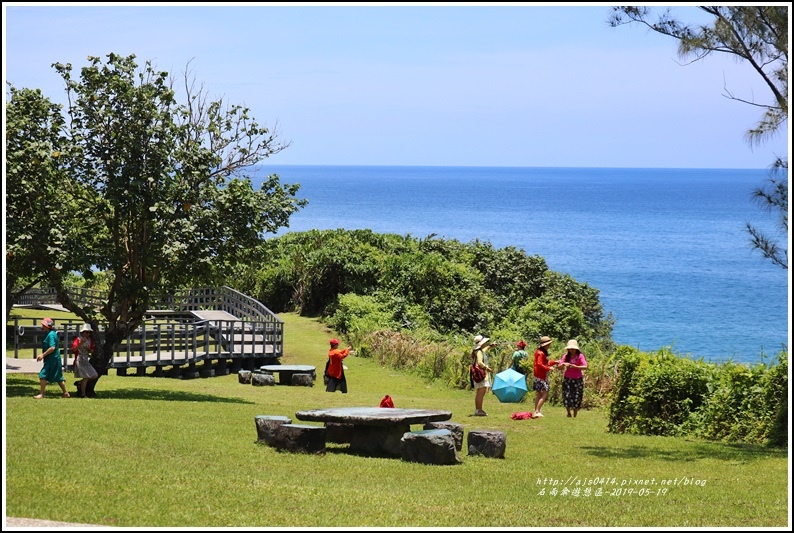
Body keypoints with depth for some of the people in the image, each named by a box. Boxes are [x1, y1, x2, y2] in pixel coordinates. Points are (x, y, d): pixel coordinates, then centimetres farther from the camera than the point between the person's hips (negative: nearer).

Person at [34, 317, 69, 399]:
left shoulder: (51, 335, -17)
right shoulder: (53, 333, 14)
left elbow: (52, 348, -25)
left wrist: (43, 355, -20)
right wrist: (42, 355, 16)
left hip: (52, 360, -10)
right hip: (55, 359, 10)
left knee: (43, 375, -10)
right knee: (58, 377, 16)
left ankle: (41, 394, -8)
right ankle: (65, 393, 22)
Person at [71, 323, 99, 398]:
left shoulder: (90, 340, 12)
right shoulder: (78, 339, -7)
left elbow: (92, 351, 15)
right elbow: (73, 350, -18)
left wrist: (89, 349, -7)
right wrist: (80, 343, -28)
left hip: (86, 361, 7)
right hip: (79, 360, -7)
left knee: (95, 376, 4)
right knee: (85, 377, -12)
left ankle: (79, 383, 19)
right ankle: (83, 394, -6)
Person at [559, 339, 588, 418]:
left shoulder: (580, 356, -8)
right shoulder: (566, 356, 1)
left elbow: (585, 366, -17)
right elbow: (559, 367, -1)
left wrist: (576, 367, -33)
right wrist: (563, 364, -24)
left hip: (577, 379, -2)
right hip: (567, 379, 2)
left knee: (576, 398, 0)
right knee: (566, 396, -5)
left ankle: (575, 416, 12)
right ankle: (568, 413, 19)